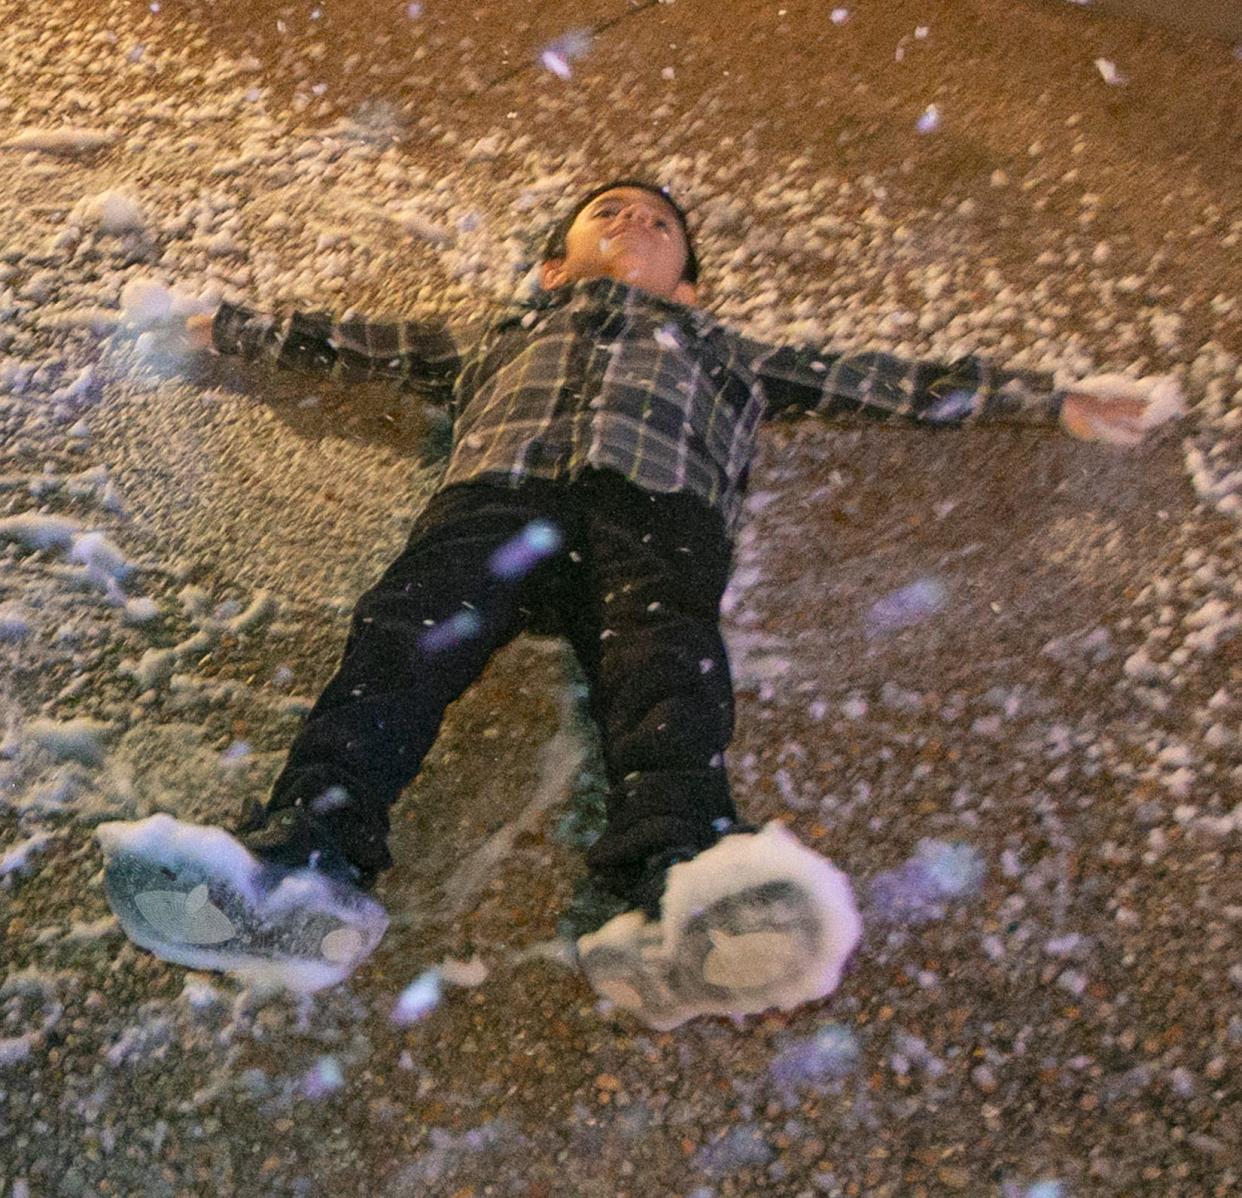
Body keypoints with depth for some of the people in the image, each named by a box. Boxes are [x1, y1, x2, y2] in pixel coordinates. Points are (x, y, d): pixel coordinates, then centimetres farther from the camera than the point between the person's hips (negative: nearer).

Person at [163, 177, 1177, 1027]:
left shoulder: (722, 350, 43)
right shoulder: (501, 336, 44)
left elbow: (879, 380, 39)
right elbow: (355, 343, 46)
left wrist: (1053, 401, 36)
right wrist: (221, 327, 44)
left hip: (656, 501, -1)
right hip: (496, 491, 1)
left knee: (667, 655, -34)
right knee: (408, 629, -31)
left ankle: (683, 905, -60)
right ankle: (304, 854, -53)